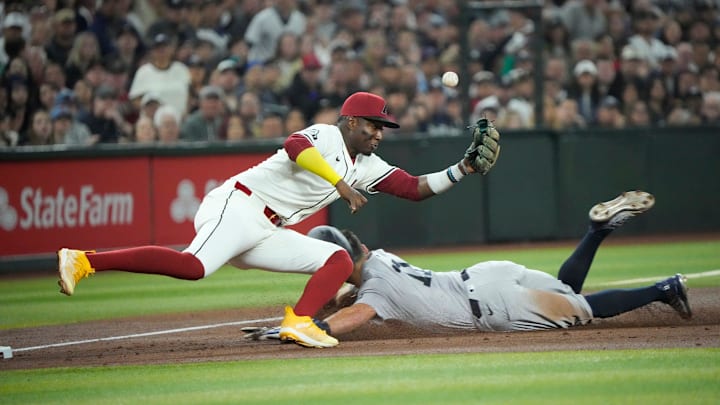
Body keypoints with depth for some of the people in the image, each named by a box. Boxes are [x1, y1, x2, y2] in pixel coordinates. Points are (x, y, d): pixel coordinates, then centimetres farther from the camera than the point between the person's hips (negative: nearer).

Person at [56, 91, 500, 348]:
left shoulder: (367, 167, 19)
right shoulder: (326, 137, -6)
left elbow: (417, 188, 17)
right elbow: (294, 145, -28)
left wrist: (465, 168, 7)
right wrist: (339, 182, -32)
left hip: (268, 233, 9)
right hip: (238, 205, -9)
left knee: (340, 259, 1)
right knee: (193, 266, -30)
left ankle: (299, 322, -19)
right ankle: (83, 261, -29)